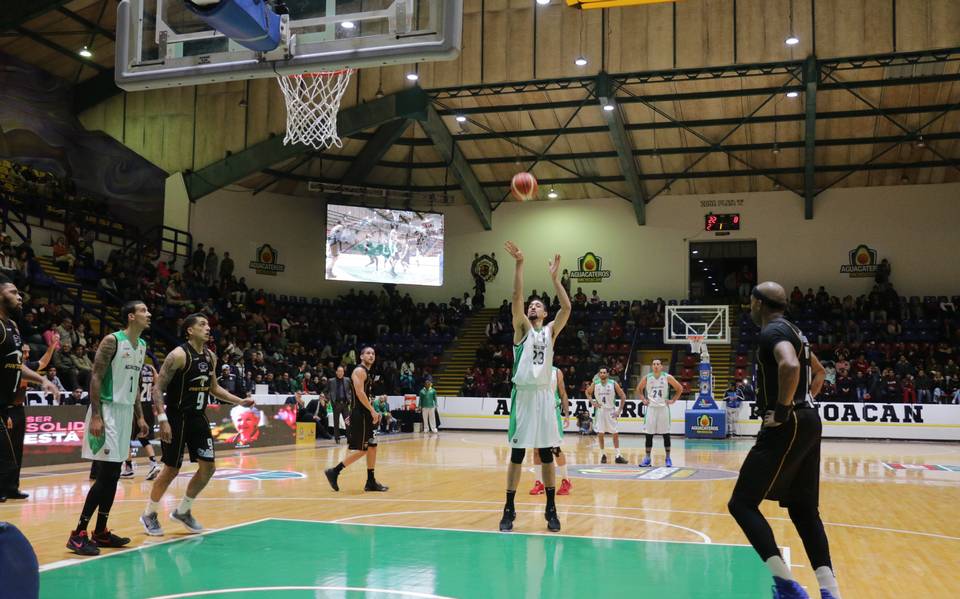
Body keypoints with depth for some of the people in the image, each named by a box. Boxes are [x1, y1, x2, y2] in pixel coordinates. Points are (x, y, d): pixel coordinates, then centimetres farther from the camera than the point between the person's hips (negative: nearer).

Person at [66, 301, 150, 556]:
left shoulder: (142, 346, 12)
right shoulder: (112, 340, -13)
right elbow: (95, 377, -16)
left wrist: (140, 416, 16)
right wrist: (95, 416, -22)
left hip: (126, 412, 8)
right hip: (107, 411, -8)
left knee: (113, 475, 10)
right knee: (106, 474, -11)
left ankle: (100, 532, 19)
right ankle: (78, 533, -4)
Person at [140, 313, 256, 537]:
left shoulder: (211, 357, 6)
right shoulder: (179, 355, -16)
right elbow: (158, 388, -17)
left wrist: (239, 401, 9)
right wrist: (163, 420, -25)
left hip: (198, 418, 7)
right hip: (177, 418, -7)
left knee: (208, 468, 4)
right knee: (172, 470, -1)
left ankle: (182, 511, 22)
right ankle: (149, 514, 20)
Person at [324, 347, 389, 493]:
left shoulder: (368, 373, 18)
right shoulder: (359, 371, -11)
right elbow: (359, 392, -22)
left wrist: (373, 412, 17)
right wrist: (372, 410, -22)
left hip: (366, 415, 10)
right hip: (359, 415, -10)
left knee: (372, 447, 9)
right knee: (361, 450, -9)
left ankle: (371, 482, 13)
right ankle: (334, 472, 0)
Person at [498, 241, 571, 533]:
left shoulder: (551, 331, 11)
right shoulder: (522, 328, 5)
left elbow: (567, 307, -5)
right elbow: (516, 298, -10)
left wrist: (554, 277, -10)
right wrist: (519, 264, -18)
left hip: (545, 396, 2)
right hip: (523, 395, -2)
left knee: (547, 455, 7)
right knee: (517, 454, 1)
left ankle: (551, 509, 15)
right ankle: (509, 510, 9)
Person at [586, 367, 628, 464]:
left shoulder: (613, 383, -11)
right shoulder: (595, 384, -6)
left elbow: (623, 396, -4)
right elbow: (588, 392, 12)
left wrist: (620, 410, -7)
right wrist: (592, 402, -3)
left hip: (611, 411, -1)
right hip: (600, 410, 1)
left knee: (615, 434, 0)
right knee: (600, 433, 0)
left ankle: (618, 456, 5)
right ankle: (603, 454, 13)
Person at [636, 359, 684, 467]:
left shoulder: (667, 377, -4)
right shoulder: (647, 377, 1)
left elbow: (680, 388, 3)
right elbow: (639, 389, 15)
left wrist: (673, 400, -2)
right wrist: (643, 400, 4)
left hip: (663, 408, -1)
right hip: (651, 408, 1)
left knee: (666, 434, 2)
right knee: (649, 434, 2)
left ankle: (668, 458, 12)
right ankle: (647, 458, 9)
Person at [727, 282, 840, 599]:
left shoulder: (773, 331, -12)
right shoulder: (792, 330, 19)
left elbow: (790, 366, -33)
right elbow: (818, 372, 33)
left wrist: (782, 409, -24)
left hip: (786, 428, -10)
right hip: (808, 423, 10)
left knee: (742, 503, -7)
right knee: (803, 509, 13)